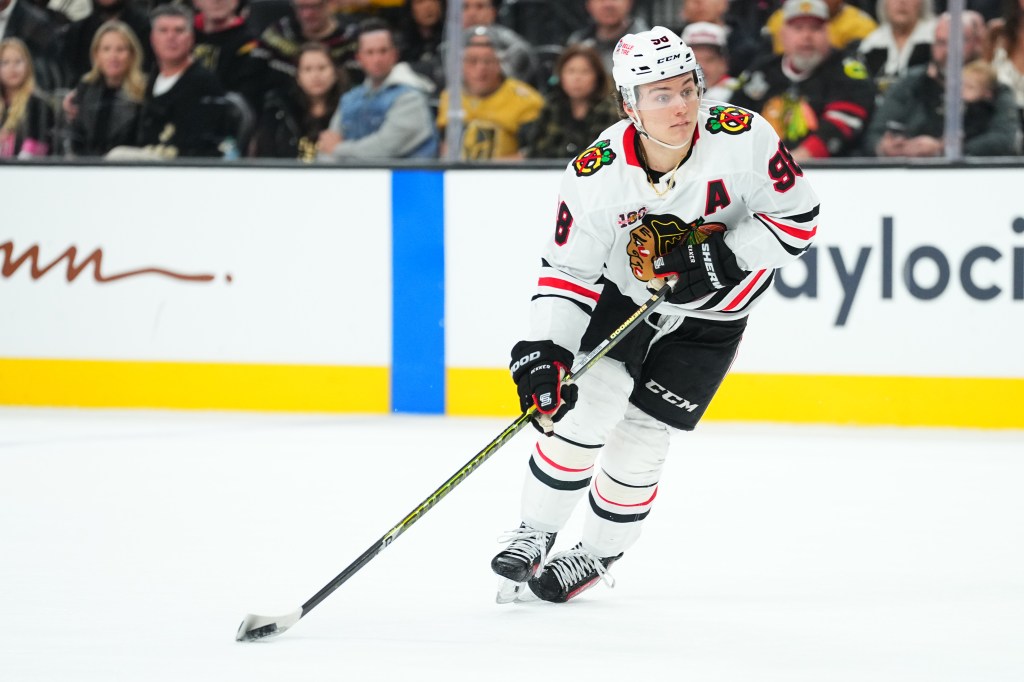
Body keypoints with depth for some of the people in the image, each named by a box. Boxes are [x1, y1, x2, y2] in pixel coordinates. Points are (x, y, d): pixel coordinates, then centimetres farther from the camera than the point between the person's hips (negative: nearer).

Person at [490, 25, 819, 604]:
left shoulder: (744, 138, -28)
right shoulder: (597, 174, -24)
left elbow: (797, 219, -17)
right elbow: (568, 269, -17)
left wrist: (723, 258, -29)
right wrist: (544, 349, -29)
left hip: (711, 313, -1)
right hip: (624, 293, 1)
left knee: (640, 438, -1)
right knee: (582, 410, -14)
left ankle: (598, 555, 25)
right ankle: (533, 538, 8)